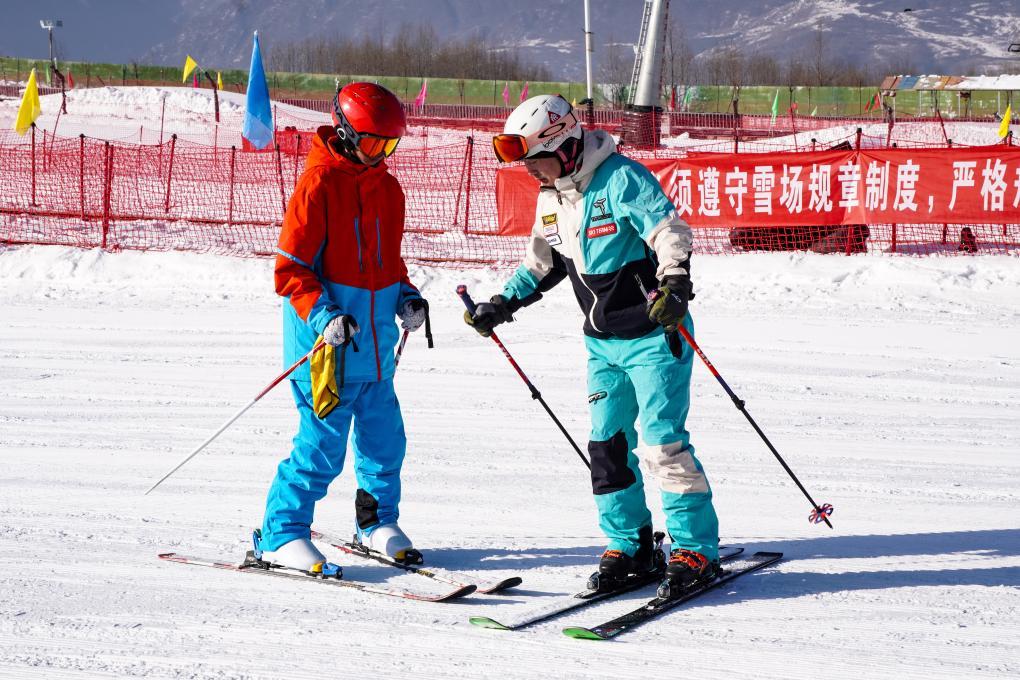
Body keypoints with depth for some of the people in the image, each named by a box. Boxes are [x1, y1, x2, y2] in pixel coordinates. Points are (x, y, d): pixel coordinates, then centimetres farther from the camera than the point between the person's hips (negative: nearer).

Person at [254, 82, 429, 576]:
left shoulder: (387, 187, 13)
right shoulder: (319, 183, -10)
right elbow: (290, 268, -11)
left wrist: (407, 297, 6)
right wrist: (322, 316, -22)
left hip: (376, 337, 7)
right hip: (329, 334, -7)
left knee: (384, 435, 11)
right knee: (323, 441, -9)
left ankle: (378, 522, 29)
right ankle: (281, 534, 1)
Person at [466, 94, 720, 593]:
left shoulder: (620, 179, -18)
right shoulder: (551, 197, 8)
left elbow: (670, 232, -26)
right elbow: (542, 263, 21)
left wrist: (674, 284, -42)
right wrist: (501, 305, 15)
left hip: (654, 334, -8)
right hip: (603, 342, 8)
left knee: (663, 442, -10)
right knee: (607, 443, 6)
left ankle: (696, 547, -1)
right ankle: (629, 544, 16)